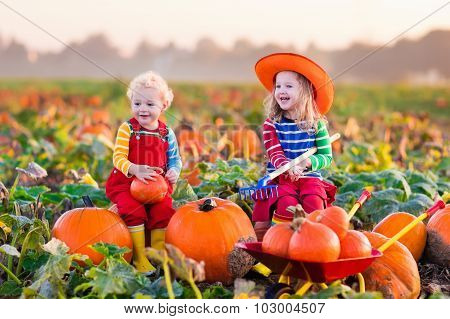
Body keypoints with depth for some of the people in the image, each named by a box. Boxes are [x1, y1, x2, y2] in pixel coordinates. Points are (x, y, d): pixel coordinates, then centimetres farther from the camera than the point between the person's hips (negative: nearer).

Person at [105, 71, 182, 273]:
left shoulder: (166, 133, 5)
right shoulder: (127, 129, -4)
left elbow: (175, 158, 11)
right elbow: (118, 157, -11)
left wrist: (174, 171, -12)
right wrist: (135, 169, -30)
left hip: (157, 185, 3)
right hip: (126, 183, -2)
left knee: (164, 211, -18)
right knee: (134, 211, -25)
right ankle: (139, 259, -13)